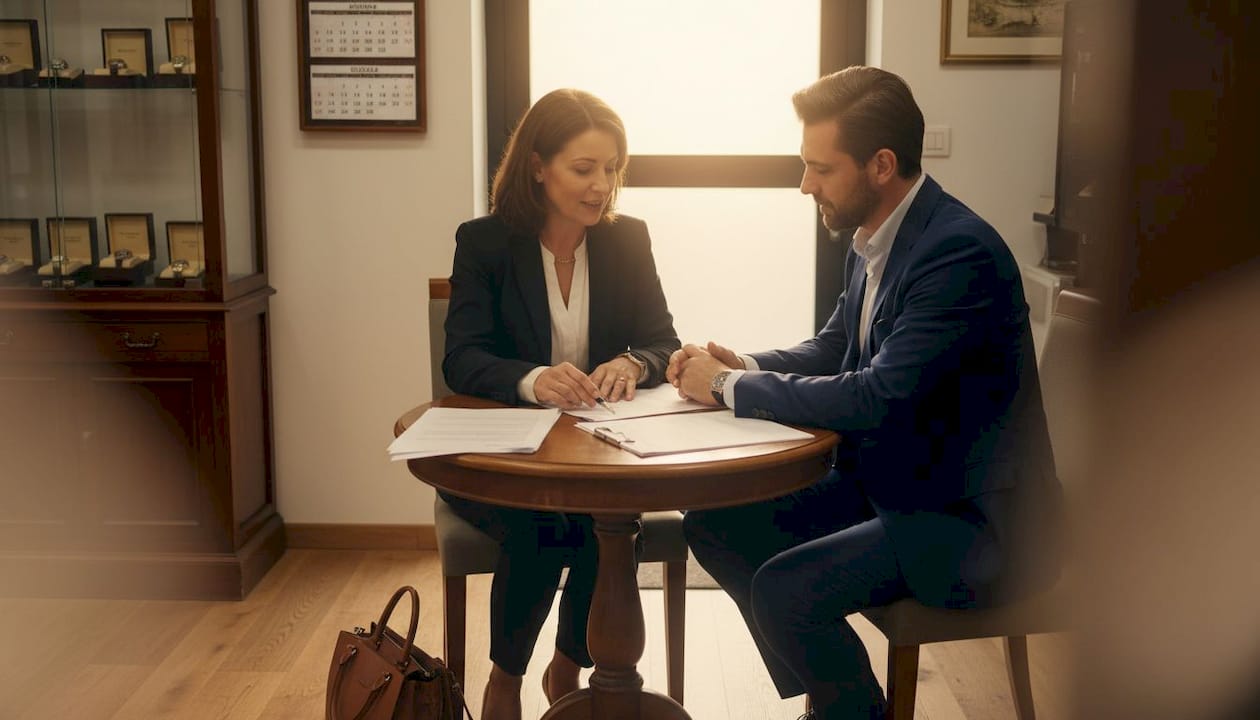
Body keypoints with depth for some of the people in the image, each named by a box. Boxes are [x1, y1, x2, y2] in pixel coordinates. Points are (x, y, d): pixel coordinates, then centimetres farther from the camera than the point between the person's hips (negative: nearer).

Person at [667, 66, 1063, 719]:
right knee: (712, 525, 4)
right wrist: (745, 365, -4)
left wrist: (731, 388, -19)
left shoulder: (960, 251, -24)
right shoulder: (871, 242, 2)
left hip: (965, 513, -9)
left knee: (786, 589, -25)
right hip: (877, 480, 9)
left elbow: (877, 396, -29)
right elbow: (833, 348, 16)